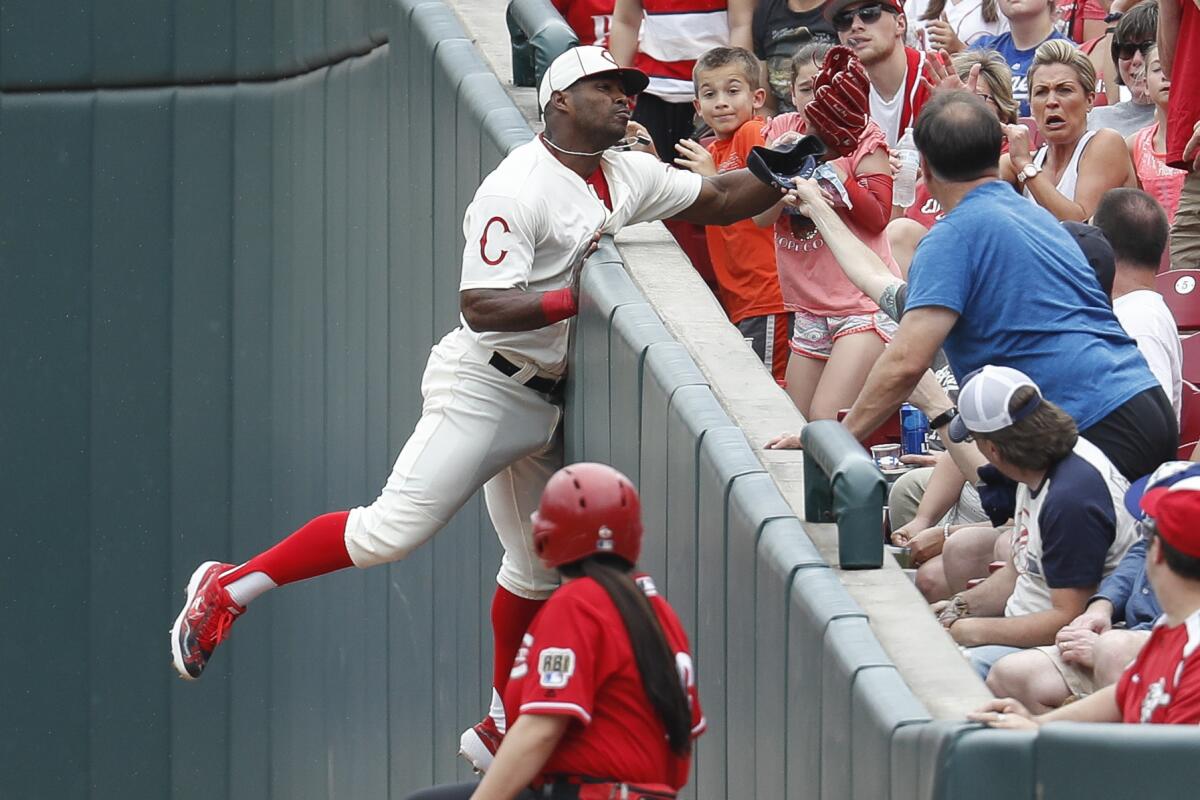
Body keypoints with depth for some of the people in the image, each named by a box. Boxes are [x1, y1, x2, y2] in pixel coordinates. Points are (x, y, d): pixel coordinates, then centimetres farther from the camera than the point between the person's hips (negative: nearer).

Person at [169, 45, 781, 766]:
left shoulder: (628, 178, 8)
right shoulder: (518, 188, -18)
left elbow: (720, 200, 16)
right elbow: (483, 307, -24)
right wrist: (580, 297, -28)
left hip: (543, 402, 9)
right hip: (481, 388, -9)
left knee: (540, 564, 15)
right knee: (394, 530, -17)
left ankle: (504, 727, 27)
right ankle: (229, 588, -6)